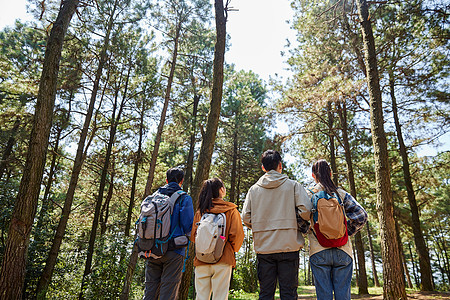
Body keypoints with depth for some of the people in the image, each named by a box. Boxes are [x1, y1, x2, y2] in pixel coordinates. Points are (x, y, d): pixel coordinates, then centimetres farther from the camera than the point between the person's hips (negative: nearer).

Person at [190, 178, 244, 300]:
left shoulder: (200, 211, 5)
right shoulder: (231, 210, -3)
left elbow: (193, 236, 5)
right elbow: (237, 234, -9)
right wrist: (232, 250, 8)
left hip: (201, 261, 3)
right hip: (222, 260, -3)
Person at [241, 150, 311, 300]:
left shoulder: (253, 189, 5)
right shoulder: (293, 185, 0)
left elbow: (246, 217, -1)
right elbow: (305, 210, -10)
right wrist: (298, 226, 8)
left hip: (263, 247, 2)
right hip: (288, 245, -2)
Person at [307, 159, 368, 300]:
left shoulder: (309, 194, 1)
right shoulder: (342, 194, 6)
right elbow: (361, 216, -3)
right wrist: (347, 232, 8)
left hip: (318, 251, -1)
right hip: (342, 251, 2)